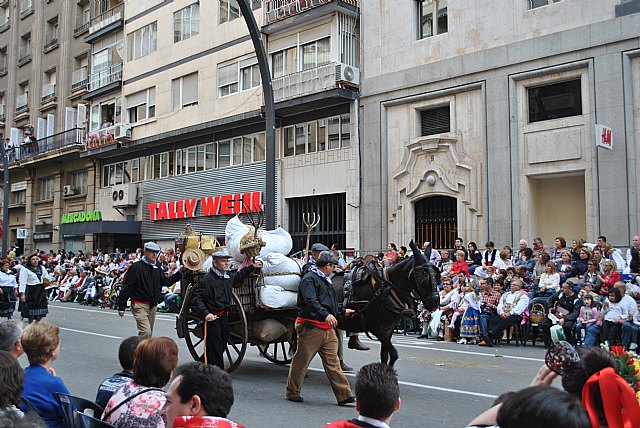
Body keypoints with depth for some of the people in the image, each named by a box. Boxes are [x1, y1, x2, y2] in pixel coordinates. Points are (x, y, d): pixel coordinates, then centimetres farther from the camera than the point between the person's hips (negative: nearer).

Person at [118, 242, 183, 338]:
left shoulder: (157, 268, 10)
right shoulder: (136, 267, -11)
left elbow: (165, 281, 18)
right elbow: (127, 287, -11)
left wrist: (179, 274, 6)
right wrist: (121, 306, -13)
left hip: (153, 305, 7)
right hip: (140, 305, -7)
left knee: (148, 333, 13)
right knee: (146, 332, -17)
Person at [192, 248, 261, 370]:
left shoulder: (229, 277, 10)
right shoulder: (208, 279, -14)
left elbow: (239, 276, 34)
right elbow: (197, 298, -17)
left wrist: (252, 267, 31)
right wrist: (205, 313, -28)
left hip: (224, 318, 8)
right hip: (212, 318, -8)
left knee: (223, 345, 14)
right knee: (215, 349, -5)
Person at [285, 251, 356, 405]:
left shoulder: (325, 281, 24)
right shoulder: (309, 278, -8)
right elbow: (311, 301, -24)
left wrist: (343, 312, 40)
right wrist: (325, 315, -36)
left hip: (327, 328, 9)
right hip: (310, 327, -9)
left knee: (333, 362, 2)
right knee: (301, 361, 3)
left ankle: (343, 395, 0)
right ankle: (292, 392, 17)